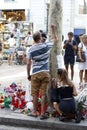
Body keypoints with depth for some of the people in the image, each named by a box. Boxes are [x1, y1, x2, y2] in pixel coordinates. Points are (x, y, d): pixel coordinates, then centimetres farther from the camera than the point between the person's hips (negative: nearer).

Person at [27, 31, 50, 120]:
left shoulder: (31, 49, -5)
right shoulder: (46, 46, -4)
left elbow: (28, 64, -4)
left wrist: (28, 74, 7)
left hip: (35, 73, -1)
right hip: (45, 73, 1)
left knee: (35, 93, 11)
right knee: (44, 93, 4)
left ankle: (35, 112, 20)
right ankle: (42, 113, 7)